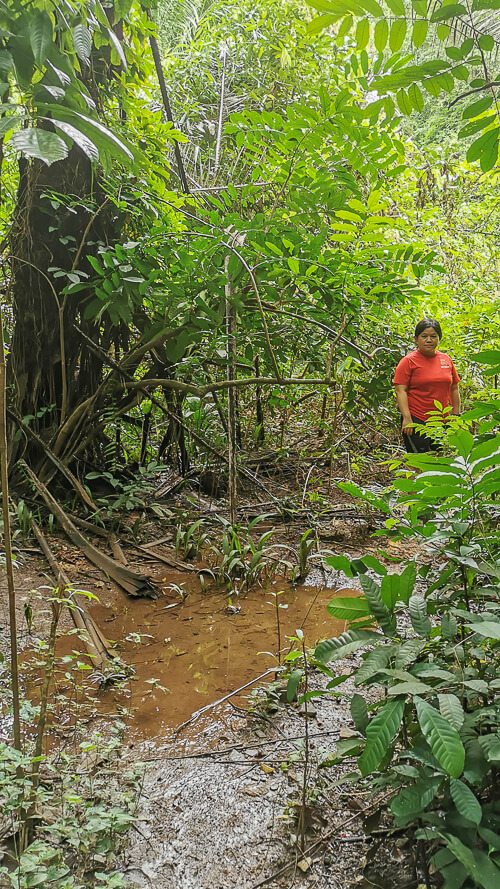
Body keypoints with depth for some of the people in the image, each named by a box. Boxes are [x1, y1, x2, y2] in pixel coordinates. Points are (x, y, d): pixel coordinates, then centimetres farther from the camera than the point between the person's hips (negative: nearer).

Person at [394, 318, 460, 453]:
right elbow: (400, 390, -9)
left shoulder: (446, 360, 11)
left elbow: (454, 389, 18)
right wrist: (407, 418, -17)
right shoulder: (409, 361, -3)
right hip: (416, 420, -5)